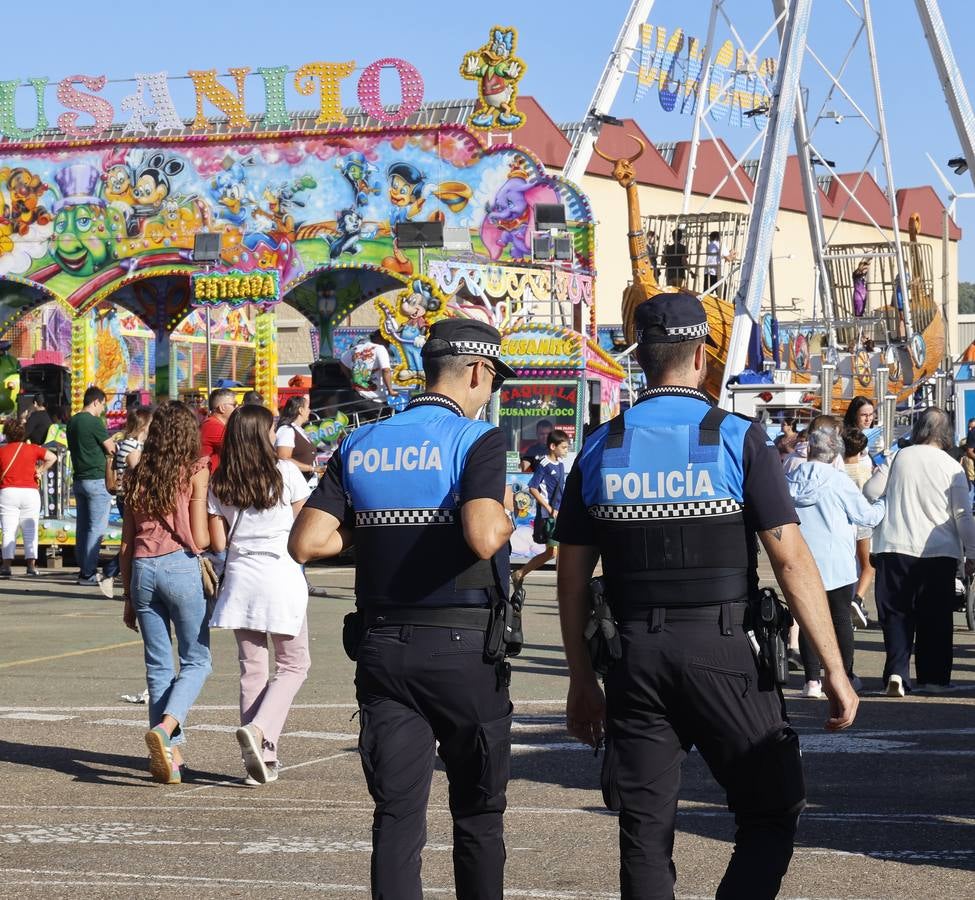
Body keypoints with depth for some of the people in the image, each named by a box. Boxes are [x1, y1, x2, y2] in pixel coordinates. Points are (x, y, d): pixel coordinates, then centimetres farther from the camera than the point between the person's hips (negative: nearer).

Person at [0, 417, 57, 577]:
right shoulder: (32, 449, 4)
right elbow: (52, 457, -1)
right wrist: (41, 471, 5)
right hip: (30, 492, 1)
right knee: (30, 531, 4)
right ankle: (31, 565, -1)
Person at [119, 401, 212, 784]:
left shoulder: (137, 476, 9)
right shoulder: (194, 472, -3)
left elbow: (126, 544, 11)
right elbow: (199, 538, -8)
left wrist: (128, 597, 18)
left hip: (142, 570, 4)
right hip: (181, 567, -4)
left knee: (158, 666, 10)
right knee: (196, 661, 5)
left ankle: (169, 754, 9)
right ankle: (166, 728, -18)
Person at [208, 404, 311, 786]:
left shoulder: (219, 484, 4)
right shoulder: (286, 472, -5)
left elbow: (218, 542, 4)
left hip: (240, 578, 3)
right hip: (282, 575, -3)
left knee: (252, 668, 10)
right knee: (293, 665, 9)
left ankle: (260, 760, 10)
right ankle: (259, 729, -14)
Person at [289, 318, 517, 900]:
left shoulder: (359, 447, 7)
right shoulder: (477, 441, -9)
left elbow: (307, 543, 1)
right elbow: (483, 539, -24)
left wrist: (380, 526, 13)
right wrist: (505, 518, -3)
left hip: (383, 648, 4)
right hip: (465, 647, -4)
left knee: (397, 814, 4)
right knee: (478, 813, 11)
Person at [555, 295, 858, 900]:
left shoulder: (600, 450, 7)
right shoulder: (739, 439, -4)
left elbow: (573, 579, 8)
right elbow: (792, 559, -9)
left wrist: (582, 682, 17)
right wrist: (835, 670, -6)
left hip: (635, 658, 3)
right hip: (723, 649, -3)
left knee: (645, 832, 9)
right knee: (774, 813, 9)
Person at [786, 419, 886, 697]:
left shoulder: (790, 479, -1)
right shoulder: (839, 481, -12)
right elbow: (868, 516, -5)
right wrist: (884, 502, 14)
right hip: (836, 564, -2)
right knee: (840, 617, 9)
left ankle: (812, 679, -3)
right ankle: (845, 677, 16)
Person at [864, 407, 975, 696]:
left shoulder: (898, 458, -2)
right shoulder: (951, 467, -3)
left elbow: (870, 493, 2)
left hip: (895, 549, 0)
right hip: (940, 552, 0)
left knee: (896, 614, 5)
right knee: (936, 617, 10)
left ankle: (896, 672, -11)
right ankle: (933, 677, 13)